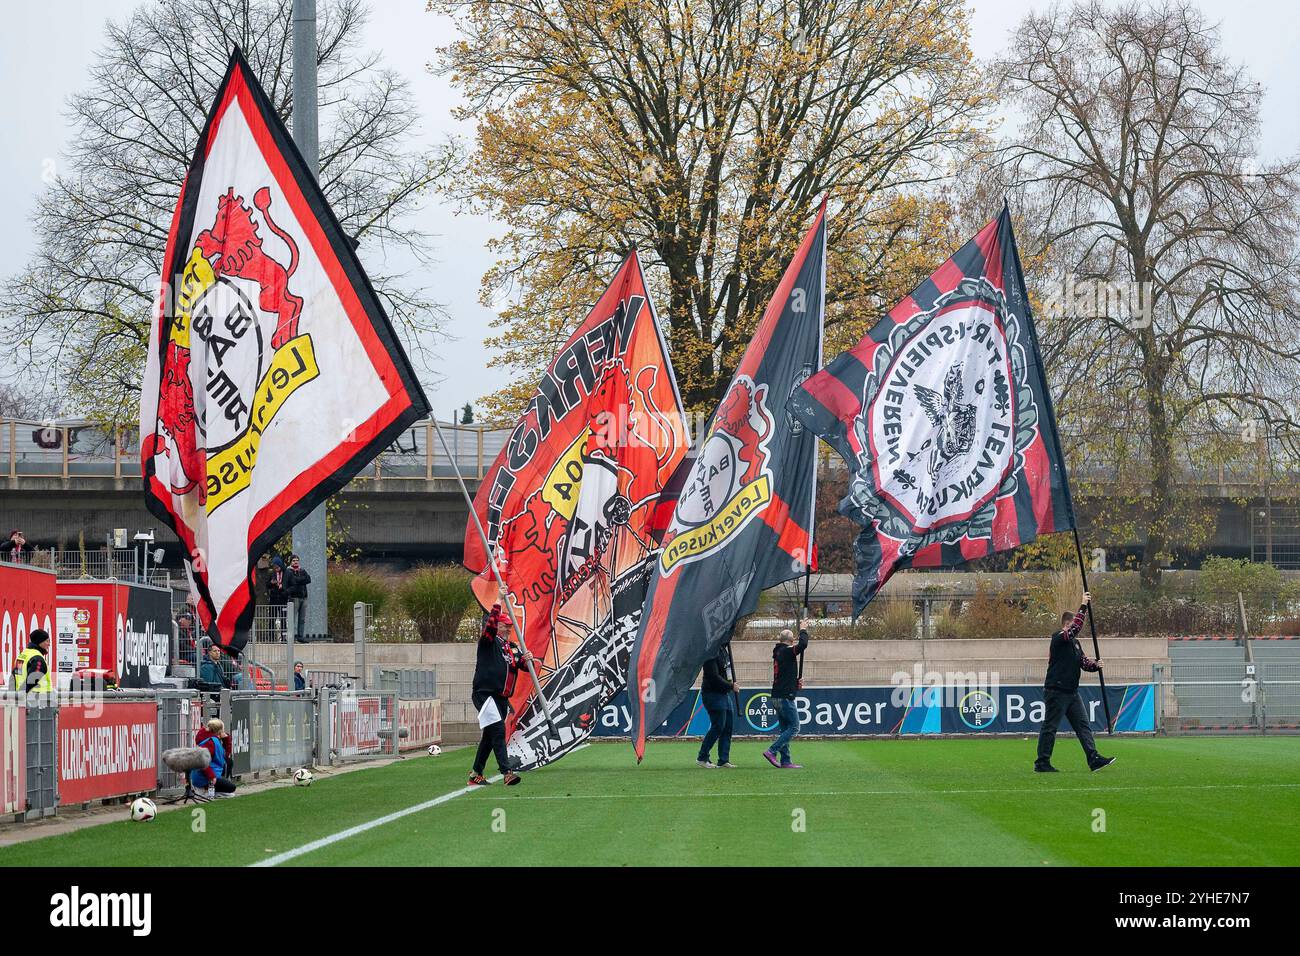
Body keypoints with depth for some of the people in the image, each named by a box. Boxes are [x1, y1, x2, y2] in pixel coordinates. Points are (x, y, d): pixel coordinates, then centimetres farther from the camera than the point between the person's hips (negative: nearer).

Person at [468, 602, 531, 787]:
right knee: (498, 730, -18)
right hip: (485, 694, -8)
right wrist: (499, 602, -26)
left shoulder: (513, 648, 18)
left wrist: (527, 659, -11)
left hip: (502, 698, 8)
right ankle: (507, 773, -26)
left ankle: (476, 775, 19)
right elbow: (491, 624, -23)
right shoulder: (488, 642, -4)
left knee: (490, 735, 12)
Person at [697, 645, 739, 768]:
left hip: (725, 693, 10)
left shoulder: (723, 650, 14)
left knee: (728, 727, 7)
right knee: (718, 727, -9)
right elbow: (714, 677, -22)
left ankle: (724, 759, 10)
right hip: (713, 694, -10)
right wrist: (731, 686, -16)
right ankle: (702, 758, 1)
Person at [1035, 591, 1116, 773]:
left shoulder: (1075, 642, 17)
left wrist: (1095, 665, -7)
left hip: (1071, 692, 9)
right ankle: (1042, 763, 3)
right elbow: (1075, 628, -28)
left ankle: (1094, 759, 1)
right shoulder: (1058, 638, -11)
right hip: (1056, 691, -9)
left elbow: (1083, 662, 14)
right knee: (1049, 728, -2)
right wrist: (1083, 606, -28)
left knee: (1083, 726, 3)